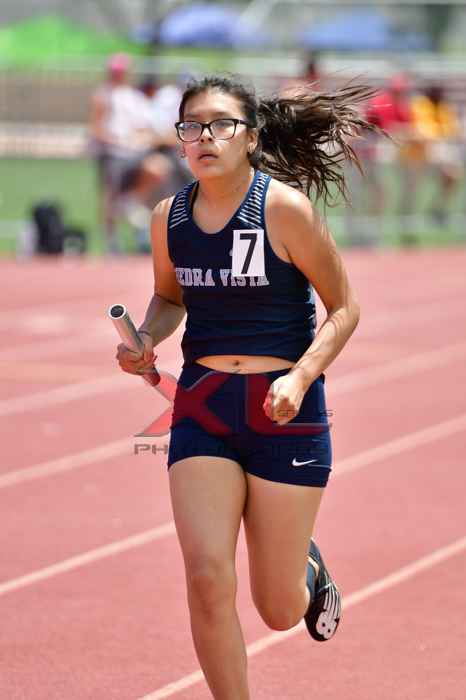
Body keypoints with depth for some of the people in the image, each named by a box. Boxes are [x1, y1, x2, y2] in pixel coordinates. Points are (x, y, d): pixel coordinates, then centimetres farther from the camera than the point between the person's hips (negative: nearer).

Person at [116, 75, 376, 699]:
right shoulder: (169, 217, 2)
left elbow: (344, 308, -5)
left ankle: (307, 563, 43)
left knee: (279, 611, 6)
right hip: (202, 406, 3)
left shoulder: (284, 208, -12)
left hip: (285, 408, -3)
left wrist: (300, 378, -19)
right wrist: (145, 341, -1)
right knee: (208, 581, -14)